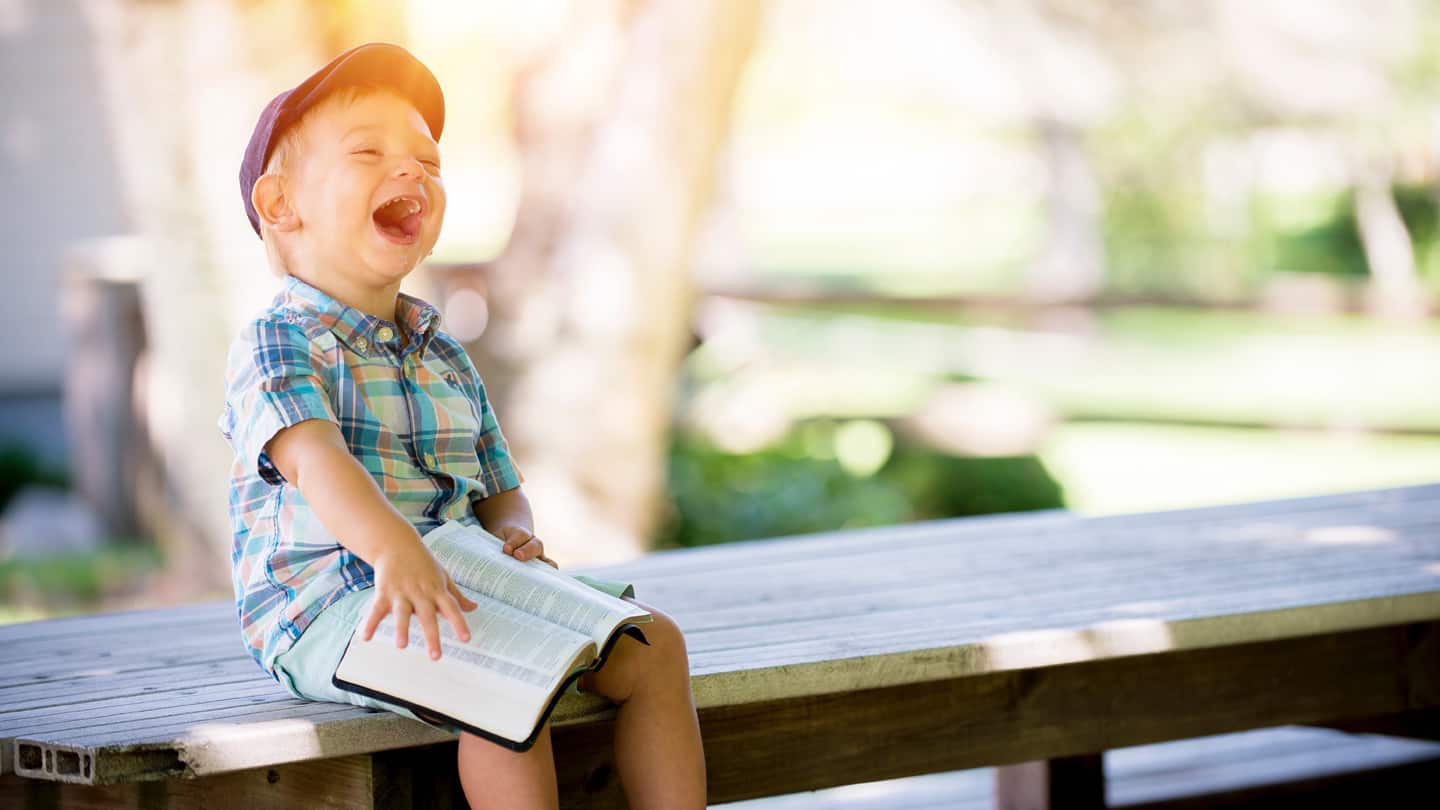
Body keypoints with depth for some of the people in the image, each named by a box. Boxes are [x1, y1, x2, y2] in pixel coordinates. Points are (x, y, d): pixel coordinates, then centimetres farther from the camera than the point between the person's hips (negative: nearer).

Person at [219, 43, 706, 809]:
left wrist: (514, 534, -5)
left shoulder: (444, 356, 19)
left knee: (651, 645, -3)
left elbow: (499, 490, 22)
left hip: (460, 584, 8)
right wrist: (394, 550, -46)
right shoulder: (277, 343, -7)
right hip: (326, 599, -8)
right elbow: (314, 459, -26)